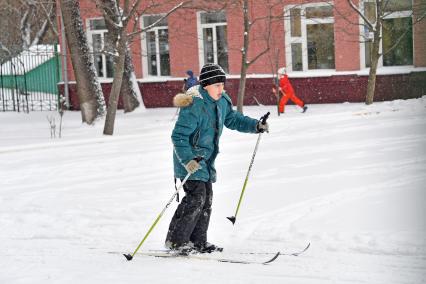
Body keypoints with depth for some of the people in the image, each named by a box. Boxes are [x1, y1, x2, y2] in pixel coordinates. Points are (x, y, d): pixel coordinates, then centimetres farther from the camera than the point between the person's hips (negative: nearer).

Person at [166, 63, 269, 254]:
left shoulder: (222, 102, 3)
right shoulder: (195, 106, -24)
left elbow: (232, 119, 21)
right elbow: (178, 136, -25)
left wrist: (255, 125, 8)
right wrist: (188, 159, -36)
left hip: (206, 161, 9)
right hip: (190, 161, -9)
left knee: (206, 200, 10)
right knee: (196, 197, -16)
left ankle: (198, 242, 19)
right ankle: (176, 240, -9)